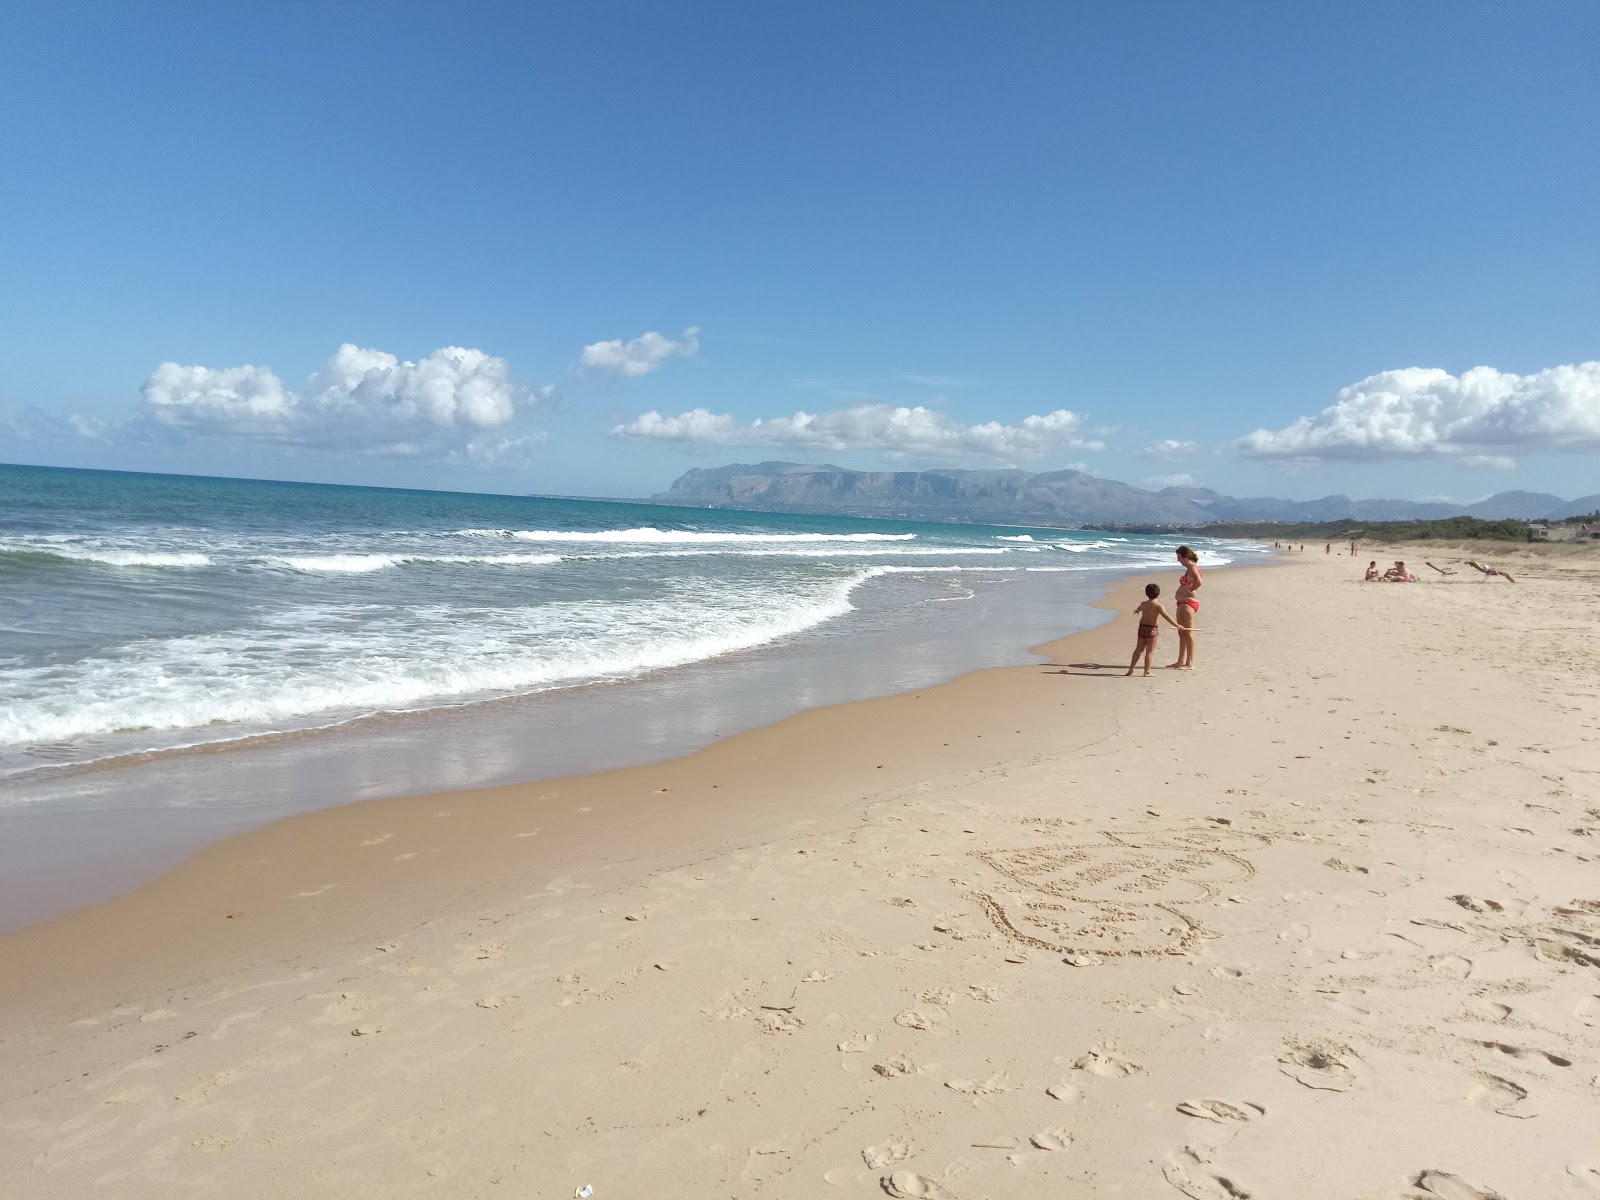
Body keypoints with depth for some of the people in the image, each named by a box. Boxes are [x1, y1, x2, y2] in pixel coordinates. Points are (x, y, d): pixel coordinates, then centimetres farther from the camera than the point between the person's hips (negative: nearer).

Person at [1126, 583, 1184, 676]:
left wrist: (1137, 611, 58)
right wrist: (1177, 625, -16)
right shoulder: (1158, 605, -13)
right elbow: (1166, 617, -19)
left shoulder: (1143, 604, 7)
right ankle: (1147, 671, 0)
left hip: (1142, 627, 6)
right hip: (1152, 629, -6)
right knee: (1149, 651, -1)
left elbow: (1138, 609, 32)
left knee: (1138, 649, 16)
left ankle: (1130, 669, 18)